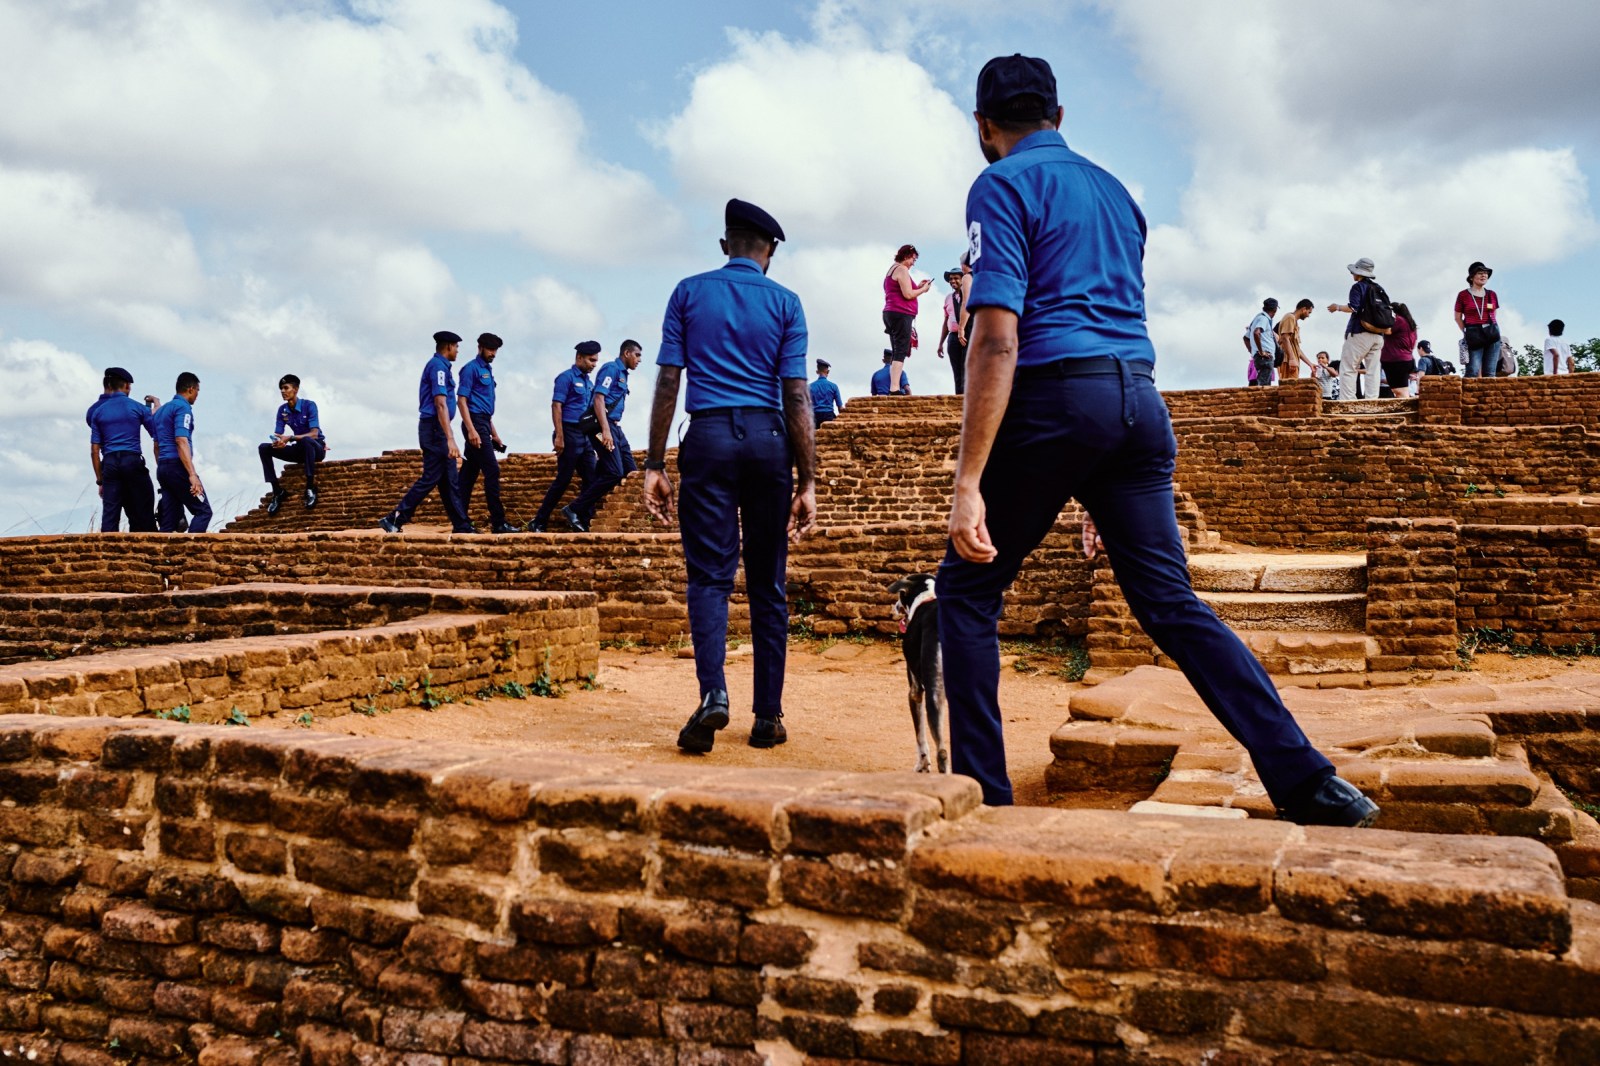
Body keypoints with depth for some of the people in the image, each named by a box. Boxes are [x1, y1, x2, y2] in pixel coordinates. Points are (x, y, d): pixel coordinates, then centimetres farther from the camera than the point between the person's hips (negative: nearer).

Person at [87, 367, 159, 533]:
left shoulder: (97, 411, 10)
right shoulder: (137, 407, 3)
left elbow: (94, 451, 8)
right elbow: (158, 436, 3)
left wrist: (100, 480, 11)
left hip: (110, 464, 3)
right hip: (133, 462, -3)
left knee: (109, 516, 1)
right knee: (143, 515, 2)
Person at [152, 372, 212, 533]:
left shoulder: (162, 409, 20)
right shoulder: (183, 407, -8)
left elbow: (157, 445, 24)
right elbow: (181, 441, -20)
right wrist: (193, 474, -26)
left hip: (162, 467, 9)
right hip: (178, 466, -9)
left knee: (169, 519, 6)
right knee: (203, 511, -8)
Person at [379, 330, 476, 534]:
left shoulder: (439, 365, 19)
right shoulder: (438, 366, -12)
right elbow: (441, 405, -21)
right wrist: (450, 439, -27)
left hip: (436, 428, 10)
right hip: (435, 428, -10)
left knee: (450, 480, 9)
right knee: (430, 478, -9)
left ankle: (461, 526, 11)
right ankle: (394, 519, -8)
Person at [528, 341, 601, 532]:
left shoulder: (588, 382, 17)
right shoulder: (566, 377, -6)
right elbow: (556, 406, -13)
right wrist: (559, 437, -20)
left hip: (585, 436, 8)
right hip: (570, 433, -8)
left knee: (590, 480, 3)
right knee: (563, 480, -5)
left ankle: (581, 522, 7)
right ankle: (538, 523, 3)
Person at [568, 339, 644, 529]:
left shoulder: (623, 373, 21)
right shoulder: (611, 369, -7)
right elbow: (598, 399, -18)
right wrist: (605, 430, -26)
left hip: (615, 427, 10)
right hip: (603, 426, -10)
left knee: (630, 471, 6)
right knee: (614, 473, -16)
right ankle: (576, 509, -8)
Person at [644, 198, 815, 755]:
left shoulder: (689, 293, 8)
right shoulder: (785, 303, 6)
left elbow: (668, 382, 2)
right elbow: (797, 397, 0)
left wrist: (654, 465, 4)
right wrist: (807, 482, 0)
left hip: (709, 436, 0)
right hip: (768, 438, 1)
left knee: (709, 574, -1)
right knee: (768, 582, 7)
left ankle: (712, 694, -21)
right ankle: (768, 716, 9)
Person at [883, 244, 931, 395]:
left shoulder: (891, 270, 23)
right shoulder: (902, 269, -7)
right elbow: (908, 294, -15)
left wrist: (917, 287, 18)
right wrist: (923, 289, -1)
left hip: (890, 313, 10)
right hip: (901, 314, -10)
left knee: (897, 352, 6)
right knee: (901, 352, -14)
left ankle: (893, 387, -1)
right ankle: (895, 387, -23)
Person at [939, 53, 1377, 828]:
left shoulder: (1002, 187, 1)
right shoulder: (1113, 190, 24)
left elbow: (997, 338, -13)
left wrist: (967, 482, -17)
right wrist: (1104, 491, 28)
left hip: (1054, 393, -7)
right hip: (1141, 400, 7)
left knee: (969, 587, 8)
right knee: (1170, 602, 6)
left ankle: (982, 792, 7)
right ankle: (1309, 785, 0)